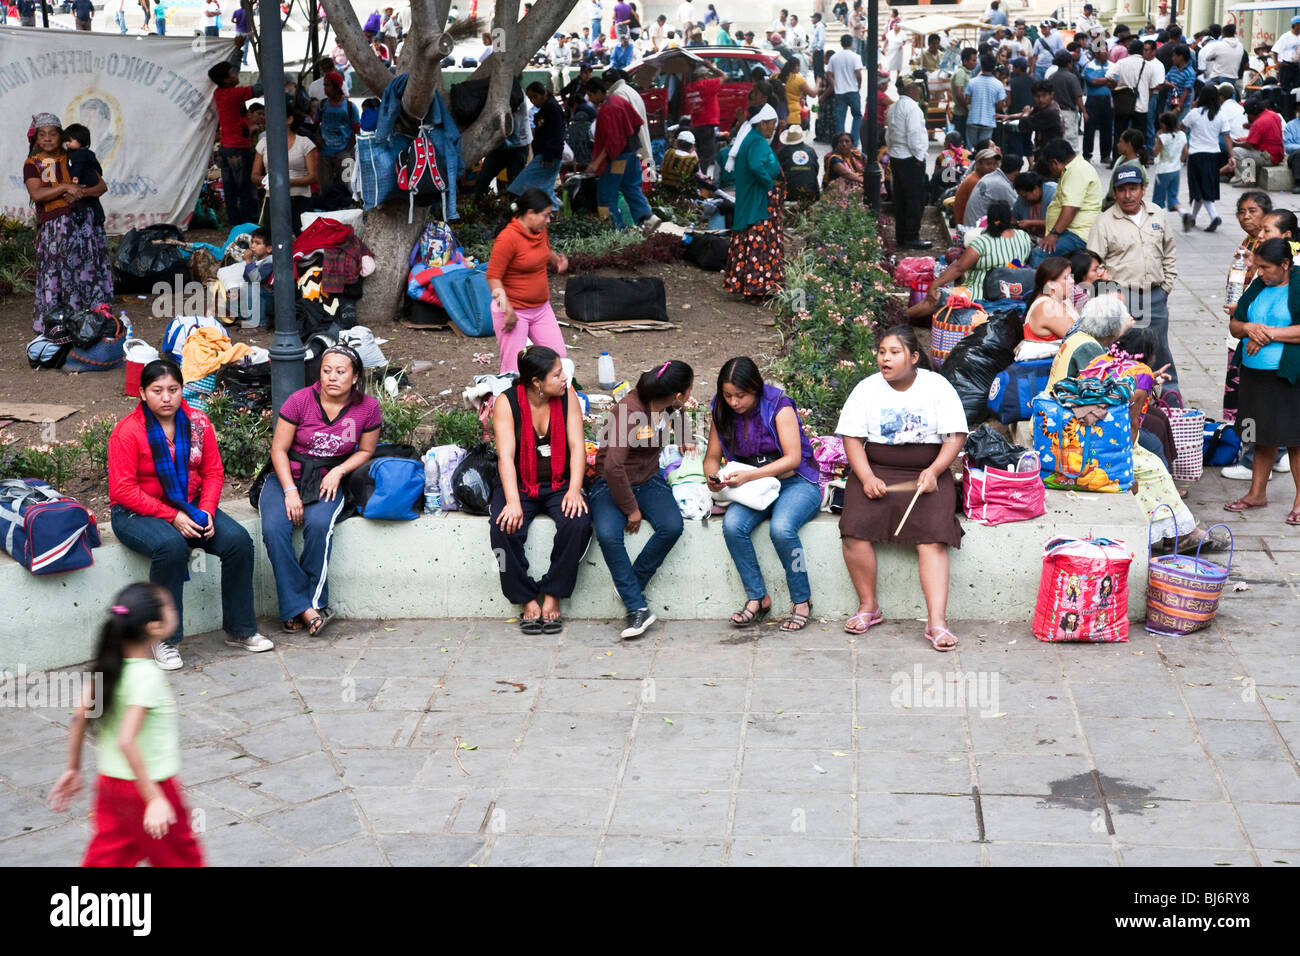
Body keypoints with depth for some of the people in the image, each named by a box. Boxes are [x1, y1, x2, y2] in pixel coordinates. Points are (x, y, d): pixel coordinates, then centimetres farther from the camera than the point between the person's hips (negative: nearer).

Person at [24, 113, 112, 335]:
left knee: (88, 272, 1)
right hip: (54, 228, -3)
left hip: (85, 223, 3)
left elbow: (102, 185, 8)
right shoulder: (32, 164, 6)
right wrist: (65, 187, -17)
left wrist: (82, 192, -11)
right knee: (54, 275, -5)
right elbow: (36, 194, -11)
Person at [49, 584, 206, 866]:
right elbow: (126, 741, -33)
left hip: (110, 780, 7)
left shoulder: (110, 664, -3)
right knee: (180, 858, 14)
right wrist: (155, 799, -31)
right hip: (149, 784, -7)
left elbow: (80, 716, 2)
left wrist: (73, 769, 14)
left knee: (106, 856, 14)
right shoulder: (147, 676, -26)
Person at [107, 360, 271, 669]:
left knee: (238, 540, -18)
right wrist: (171, 517, -21)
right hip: (137, 513, -5)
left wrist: (206, 510, -14)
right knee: (171, 546, -37)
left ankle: (240, 630, -3)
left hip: (189, 506, 5)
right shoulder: (127, 432, -13)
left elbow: (213, 472, 4)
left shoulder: (198, 423, 1)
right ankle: (166, 641, -23)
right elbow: (122, 490, -16)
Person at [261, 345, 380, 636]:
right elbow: (279, 449, -4)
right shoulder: (300, 400, -9)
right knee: (274, 529, -29)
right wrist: (290, 491, -14)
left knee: (319, 525, -33)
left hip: (328, 482, 0)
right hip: (287, 477, 0)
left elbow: (366, 451, 10)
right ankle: (303, 608, -26)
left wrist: (339, 472, -9)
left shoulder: (368, 408, -3)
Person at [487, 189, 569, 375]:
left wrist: (557, 259, 3)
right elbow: (493, 277, -19)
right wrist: (508, 310, -24)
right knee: (513, 369, -5)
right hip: (515, 311, -8)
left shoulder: (540, 231, 5)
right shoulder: (508, 238, -20)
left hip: (541, 308, 8)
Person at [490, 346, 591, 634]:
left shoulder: (567, 396, -2)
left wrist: (574, 490, -19)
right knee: (504, 527, -30)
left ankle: (552, 597, -15)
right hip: (519, 485, -1)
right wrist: (513, 502, -29)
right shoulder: (507, 402, -9)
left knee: (578, 522, -29)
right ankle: (527, 601, -15)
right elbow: (506, 455, -16)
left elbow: (577, 445, -5)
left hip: (559, 484, 1)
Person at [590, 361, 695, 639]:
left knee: (672, 526, -25)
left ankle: (629, 587, -7)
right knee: (608, 534, -35)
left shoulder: (663, 404, -1)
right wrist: (631, 509, -22)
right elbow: (613, 465, -30)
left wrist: (684, 441, 36)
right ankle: (637, 608, -25)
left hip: (648, 481, 6)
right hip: (612, 485, -6)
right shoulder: (627, 411, -25)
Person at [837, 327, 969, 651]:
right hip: (876, 470, 1)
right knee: (855, 530, -23)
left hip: (927, 475, -1)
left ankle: (937, 622, -29)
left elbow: (956, 436, 0)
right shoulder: (867, 389, 7)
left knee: (932, 537, -24)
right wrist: (867, 478, -12)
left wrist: (933, 472, -16)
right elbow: (852, 438, 4)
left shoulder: (937, 387, 3)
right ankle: (868, 606, -7)